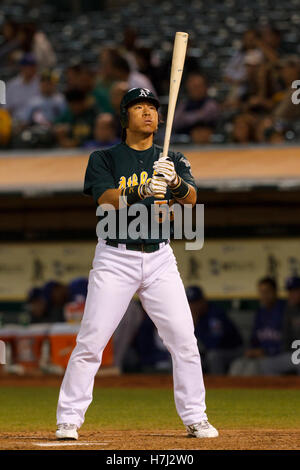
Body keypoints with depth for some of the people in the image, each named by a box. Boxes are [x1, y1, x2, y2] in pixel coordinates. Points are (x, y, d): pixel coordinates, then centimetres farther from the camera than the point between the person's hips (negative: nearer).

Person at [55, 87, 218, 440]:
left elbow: (191, 198, -6)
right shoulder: (104, 159, 3)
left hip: (159, 259, 2)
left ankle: (195, 418, 7)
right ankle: (68, 420, -2)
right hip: (115, 258, -2)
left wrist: (175, 181, -29)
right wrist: (142, 192, -32)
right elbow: (107, 201, -14)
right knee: (90, 342, -8)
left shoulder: (172, 160, 10)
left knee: (184, 340, -4)